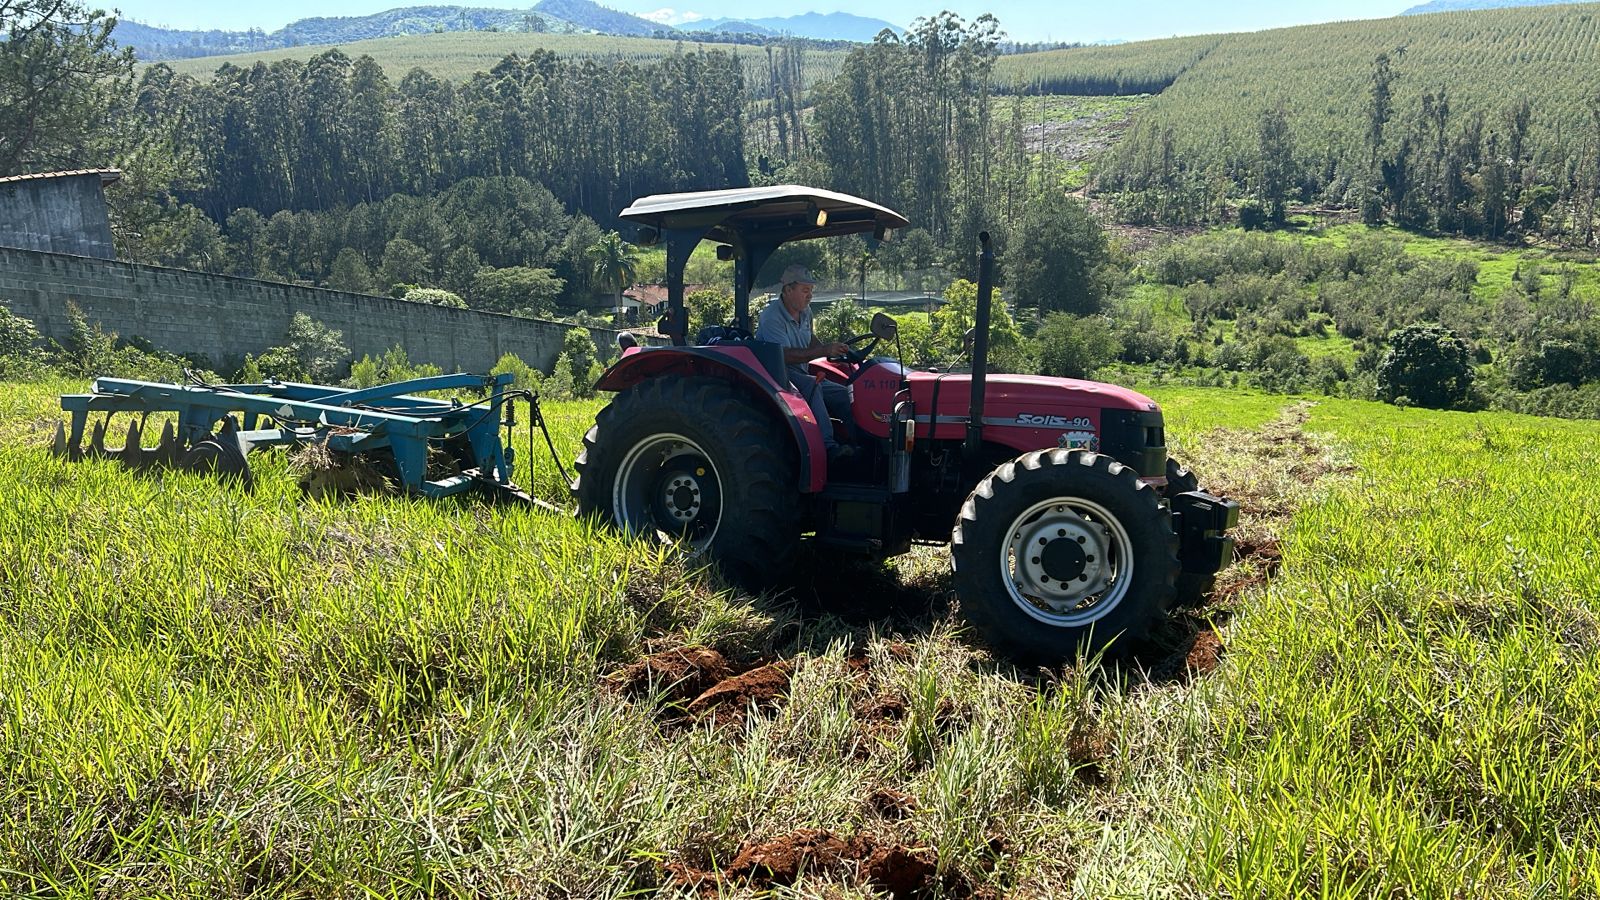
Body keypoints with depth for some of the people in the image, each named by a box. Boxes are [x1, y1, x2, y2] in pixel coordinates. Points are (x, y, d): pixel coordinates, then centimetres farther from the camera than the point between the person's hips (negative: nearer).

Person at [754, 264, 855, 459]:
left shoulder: (805, 312, 13)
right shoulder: (771, 317, -17)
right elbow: (785, 356, -28)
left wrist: (831, 350, 12)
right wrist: (823, 351, -33)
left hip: (801, 374, 9)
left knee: (843, 394, -12)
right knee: (811, 385, -36)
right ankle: (828, 447, -43)